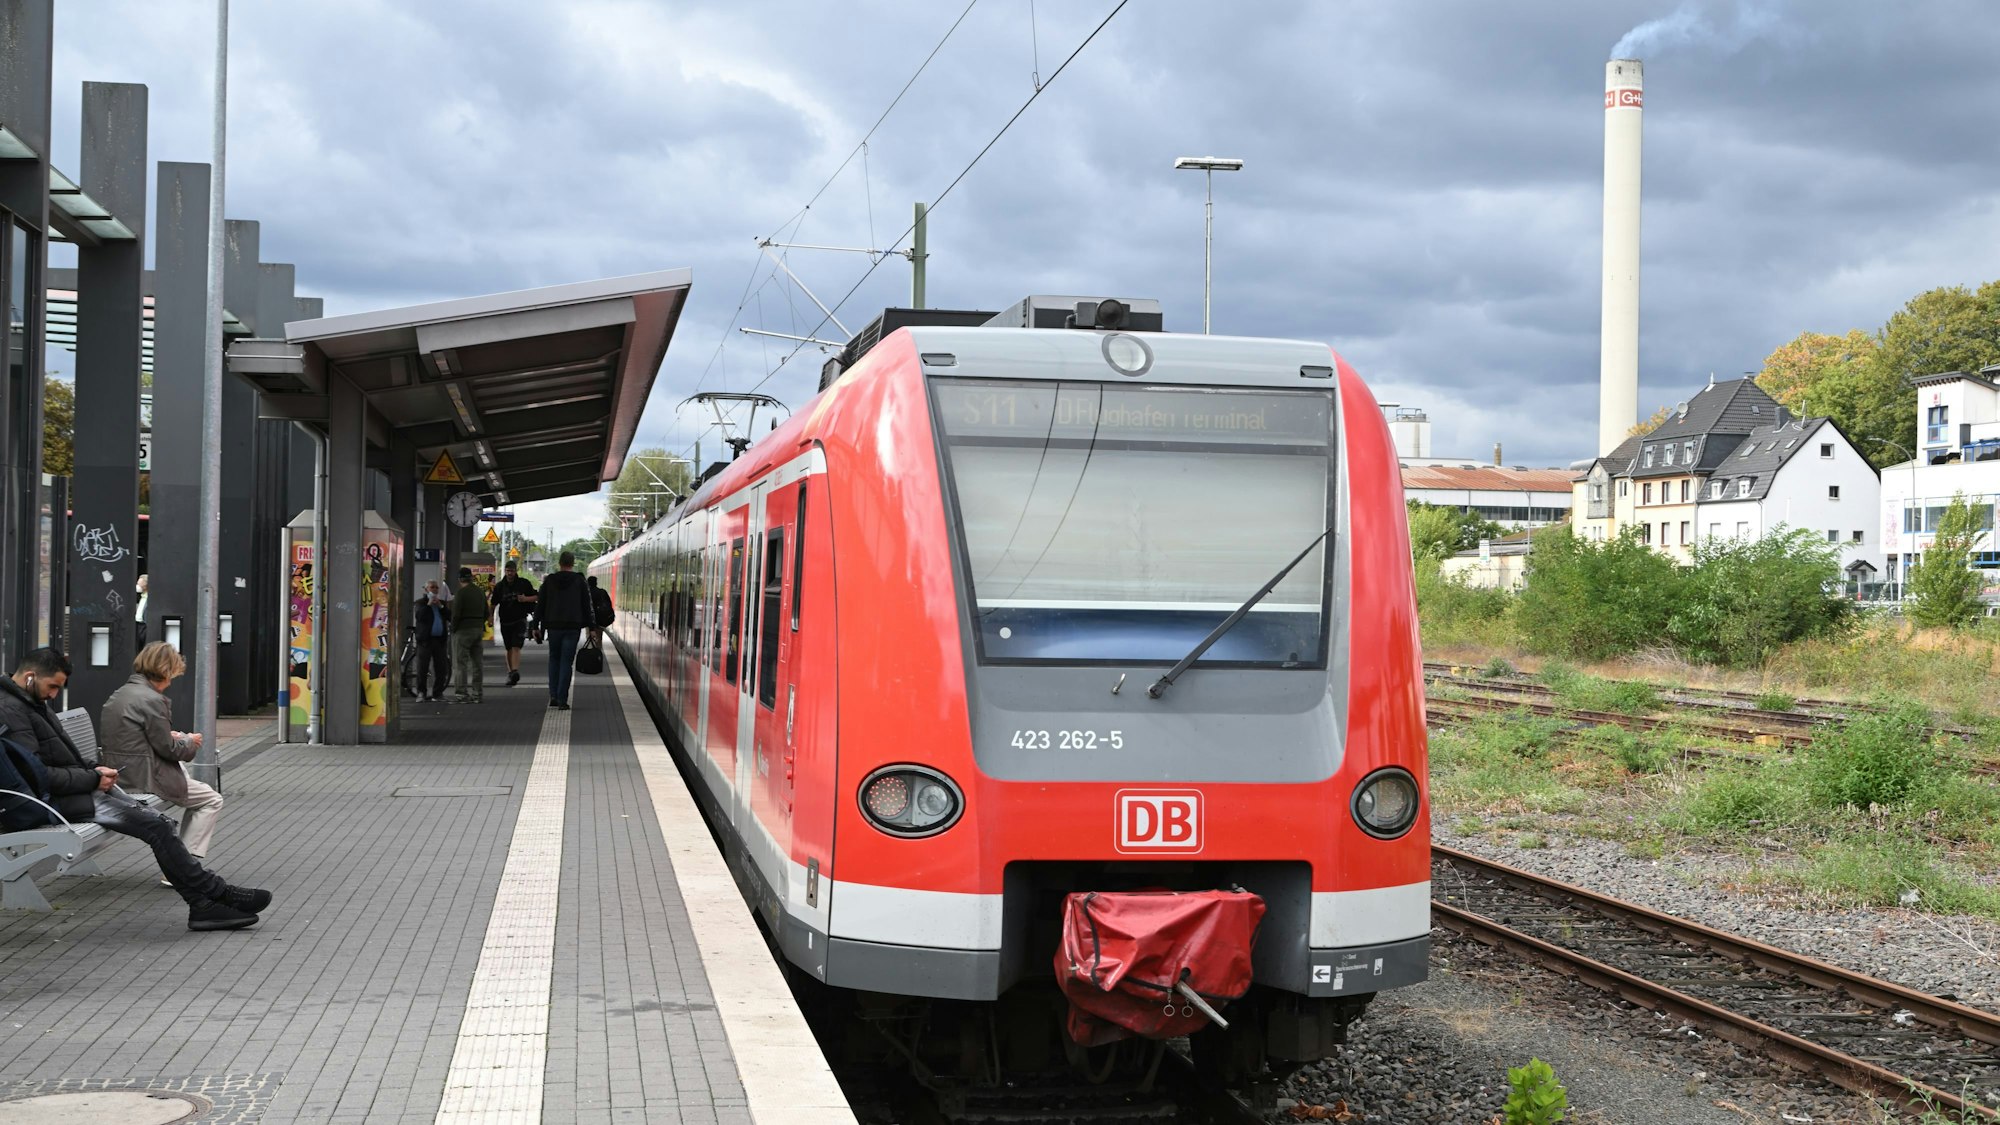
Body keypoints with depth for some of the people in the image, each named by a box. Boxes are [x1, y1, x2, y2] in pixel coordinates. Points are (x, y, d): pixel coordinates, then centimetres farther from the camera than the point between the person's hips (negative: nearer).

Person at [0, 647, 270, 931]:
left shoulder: (29, 703, 16)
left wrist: (94, 772, 5)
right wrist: (93, 778, -15)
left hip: (78, 789, 10)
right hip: (57, 800, -10)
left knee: (158, 824, -2)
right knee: (156, 826, -15)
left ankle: (204, 904, -7)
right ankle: (217, 893, -6)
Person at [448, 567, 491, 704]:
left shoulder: (461, 593, -13)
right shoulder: (480, 592, 11)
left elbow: (456, 614, -16)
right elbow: (487, 613, 14)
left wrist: (453, 629, -5)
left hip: (464, 630, -7)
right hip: (478, 630, 7)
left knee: (461, 663, -4)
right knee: (476, 663, 10)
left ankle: (463, 693, -8)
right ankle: (478, 693, 10)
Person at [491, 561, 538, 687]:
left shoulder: (524, 583, -1)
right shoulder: (500, 586, 5)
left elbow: (536, 597, 5)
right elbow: (493, 603, 10)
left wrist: (526, 599, -14)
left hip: (519, 620, -3)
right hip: (505, 621, 3)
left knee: (516, 647, -16)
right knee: (509, 649, 11)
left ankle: (515, 671, -28)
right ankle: (510, 673, 22)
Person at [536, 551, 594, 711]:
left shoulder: (549, 581, 3)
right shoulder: (579, 581, 0)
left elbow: (540, 604, 4)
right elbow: (587, 606, 0)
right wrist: (591, 627, 3)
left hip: (553, 626, 1)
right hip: (573, 626, -1)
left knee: (554, 659, 17)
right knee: (567, 662, 1)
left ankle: (553, 696, 7)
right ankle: (562, 700, -5)